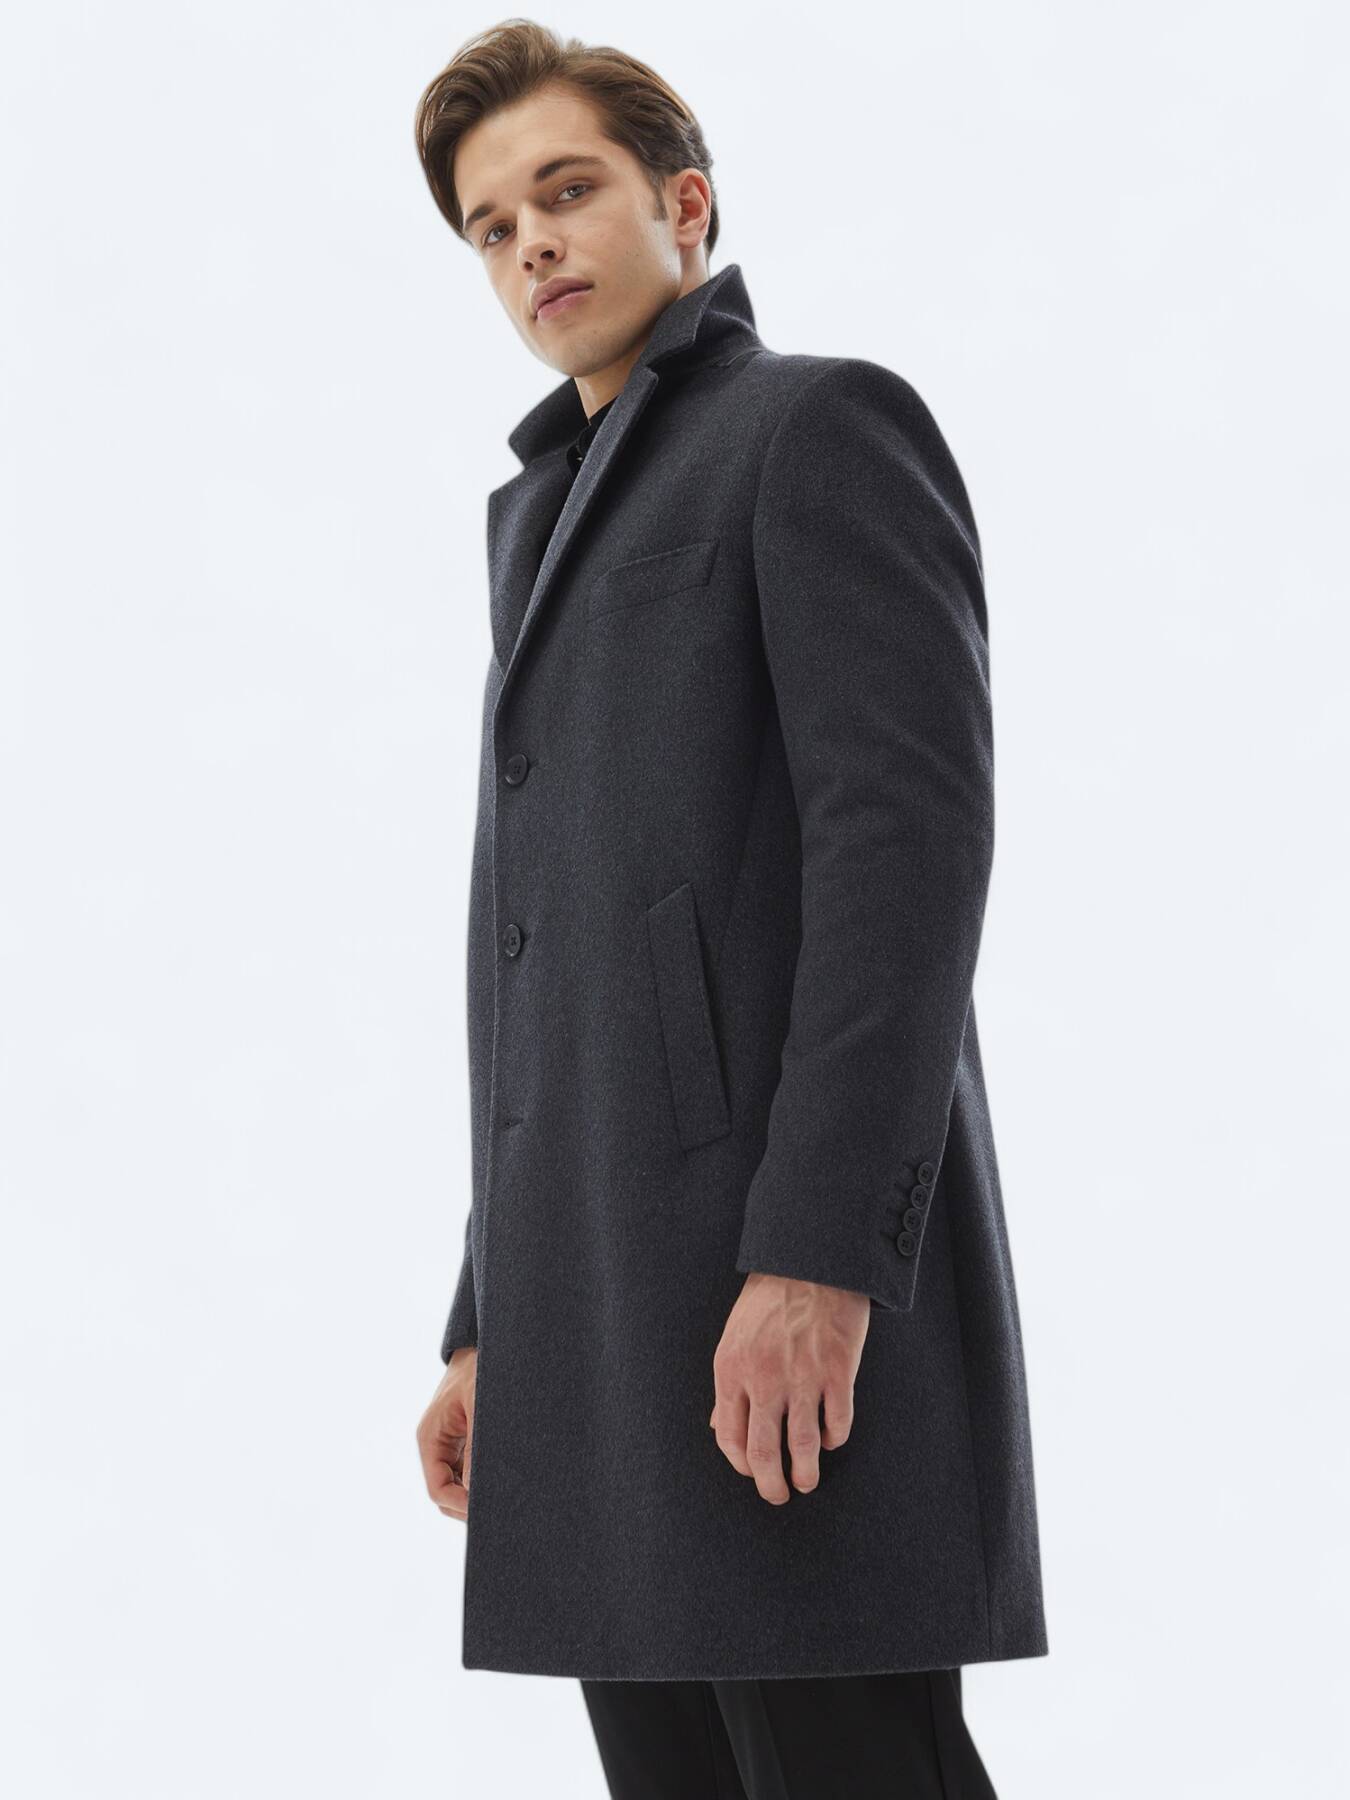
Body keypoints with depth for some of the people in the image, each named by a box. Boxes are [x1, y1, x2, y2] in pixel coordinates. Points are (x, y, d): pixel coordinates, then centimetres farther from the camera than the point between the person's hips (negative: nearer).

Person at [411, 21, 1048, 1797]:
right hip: (604, 1321, 8)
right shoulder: (556, 520, 27)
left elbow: (910, 830, -13)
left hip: (788, 1299, -8)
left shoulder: (825, 425, 0)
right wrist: (488, 1330, 20)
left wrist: (818, 1257, -23)